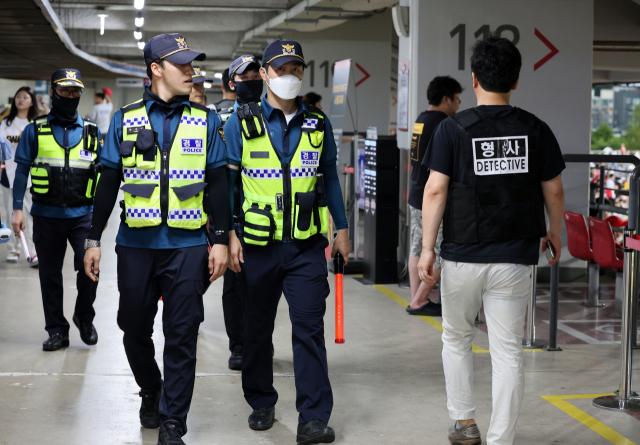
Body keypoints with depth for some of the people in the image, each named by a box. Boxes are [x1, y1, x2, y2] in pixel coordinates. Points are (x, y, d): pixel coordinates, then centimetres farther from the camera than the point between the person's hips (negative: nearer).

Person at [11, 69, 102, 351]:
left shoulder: (91, 131, 8)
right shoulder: (35, 130, 3)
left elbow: (101, 172, 13)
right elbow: (22, 170, 4)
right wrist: (17, 209, -3)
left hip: (82, 214, 0)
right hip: (46, 215, 0)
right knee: (50, 274, 6)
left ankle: (84, 317, 12)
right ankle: (57, 330, 18)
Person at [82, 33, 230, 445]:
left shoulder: (206, 121, 5)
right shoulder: (125, 120, 5)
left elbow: (218, 185, 5)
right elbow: (108, 184, 8)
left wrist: (220, 240, -1)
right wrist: (94, 240, 6)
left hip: (187, 245, -1)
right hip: (135, 244, 1)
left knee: (182, 336, -1)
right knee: (135, 328, 11)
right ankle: (151, 392, 36)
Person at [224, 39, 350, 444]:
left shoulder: (318, 123, 7)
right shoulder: (242, 122, 0)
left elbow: (330, 178, 15)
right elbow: (227, 180, 0)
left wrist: (342, 228, 14)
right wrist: (229, 234, -7)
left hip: (307, 245, 1)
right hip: (258, 244, 0)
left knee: (310, 327, -5)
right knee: (258, 327, 11)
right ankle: (262, 403, 29)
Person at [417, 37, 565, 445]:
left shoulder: (453, 128, -5)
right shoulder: (535, 130, 0)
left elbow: (436, 189, -9)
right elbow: (553, 190, 6)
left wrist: (428, 247, -3)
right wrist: (555, 232, 23)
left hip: (463, 255, -1)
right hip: (516, 257, 1)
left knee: (457, 339, 20)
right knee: (508, 351, 5)